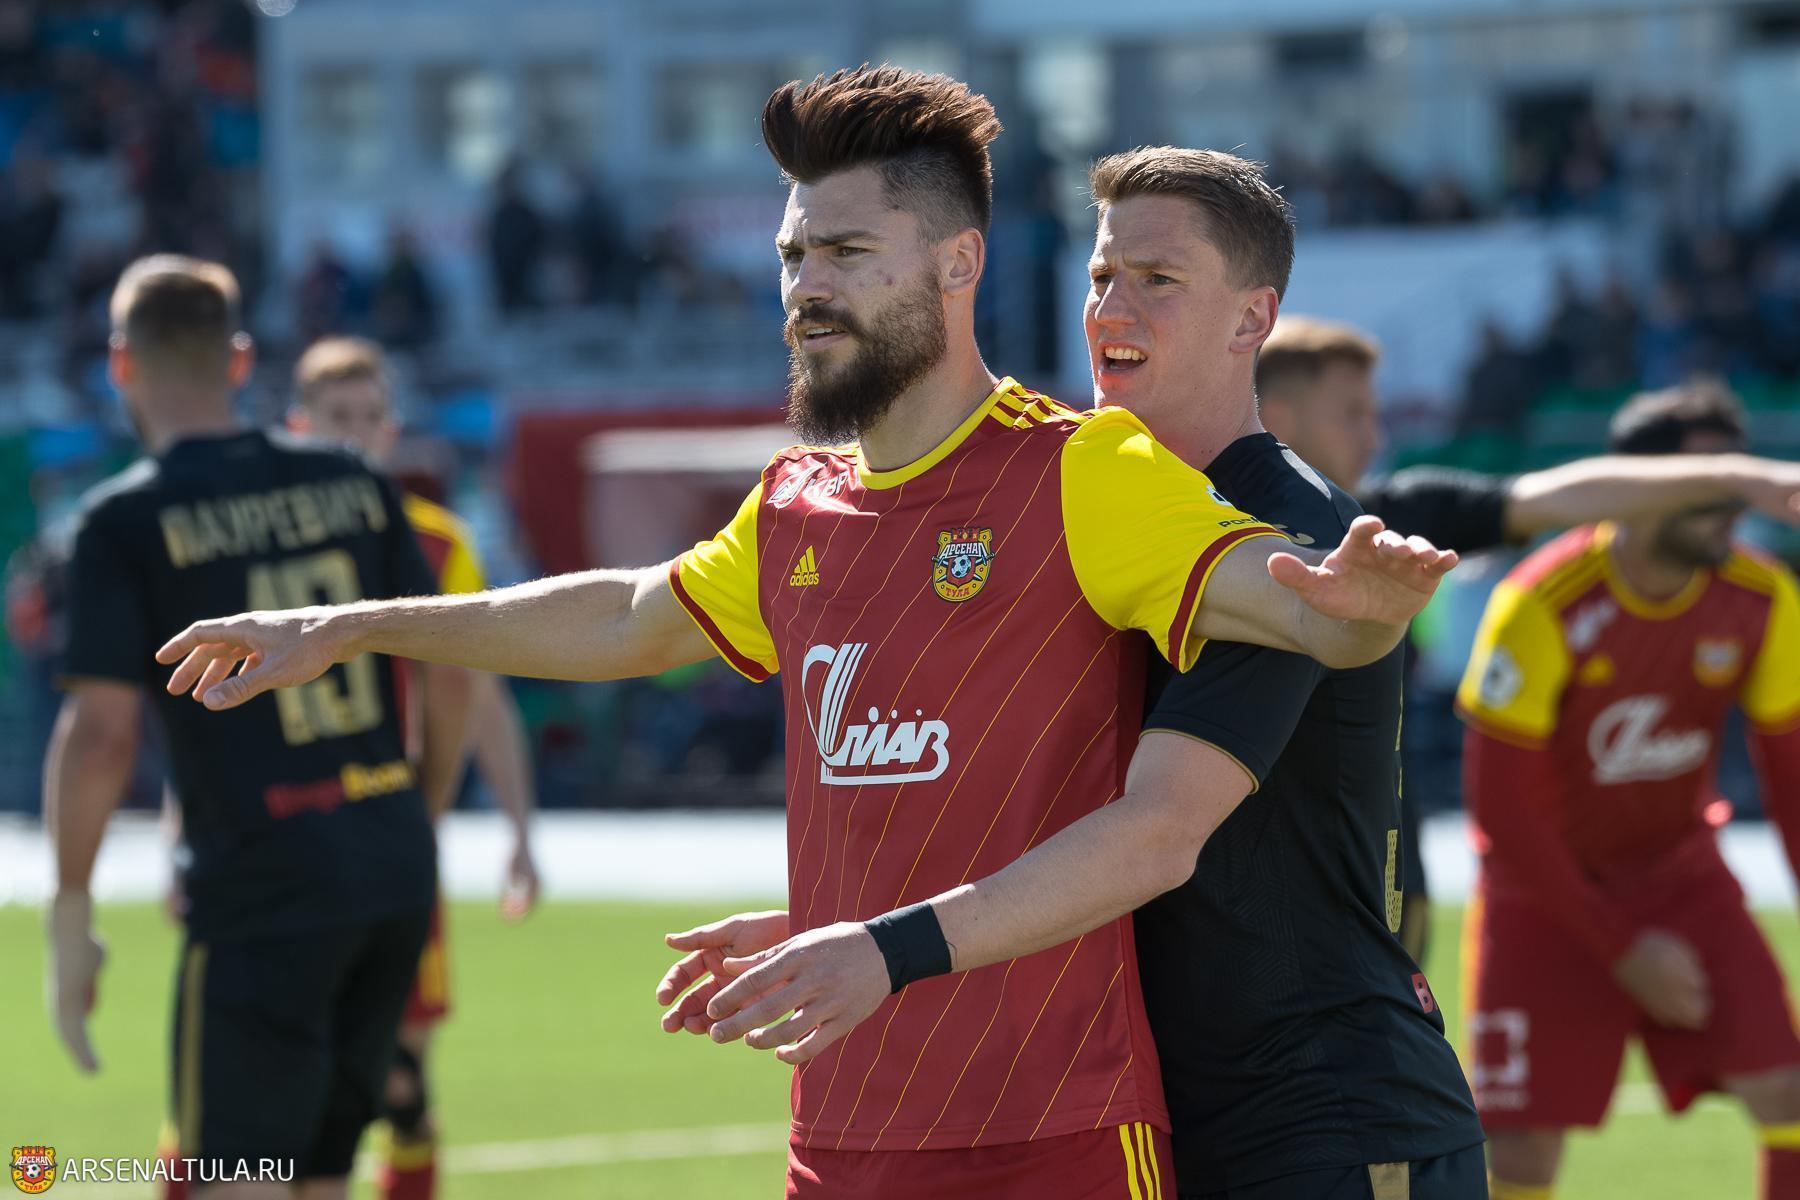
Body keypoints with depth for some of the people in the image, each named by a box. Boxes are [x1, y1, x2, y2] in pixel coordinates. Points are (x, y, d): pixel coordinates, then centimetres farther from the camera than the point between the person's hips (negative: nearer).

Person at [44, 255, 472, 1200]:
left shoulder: (124, 522, -8)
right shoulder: (351, 487, 7)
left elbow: (101, 734, -14)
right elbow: (450, 674, 9)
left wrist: (70, 912, -5)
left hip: (258, 890, -5)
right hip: (395, 877, 5)